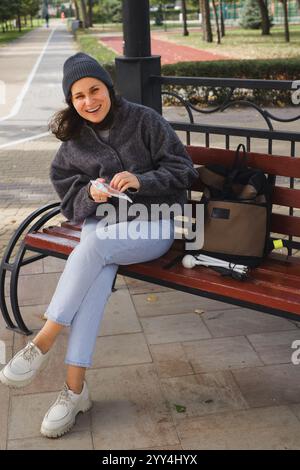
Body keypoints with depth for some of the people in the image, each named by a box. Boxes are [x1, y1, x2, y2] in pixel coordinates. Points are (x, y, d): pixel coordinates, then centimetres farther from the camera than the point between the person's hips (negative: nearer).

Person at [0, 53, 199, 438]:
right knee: (98, 271, -32)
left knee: (93, 246, -34)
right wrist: (91, 195, -15)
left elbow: (183, 171, -5)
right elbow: (70, 200, 8)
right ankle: (75, 387, -31)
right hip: (102, 222, 3)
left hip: (153, 223, -3)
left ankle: (42, 344, -24)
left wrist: (140, 181, -22)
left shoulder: (144, 120, -2)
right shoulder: (73, 143, 9)